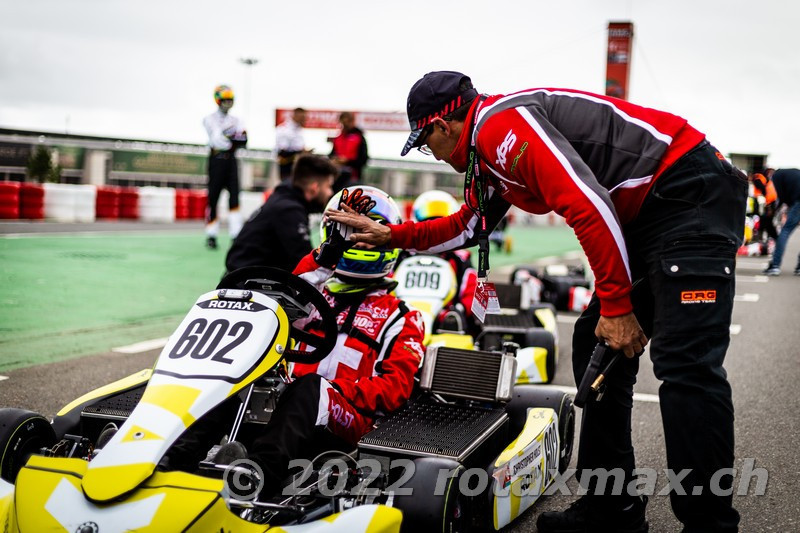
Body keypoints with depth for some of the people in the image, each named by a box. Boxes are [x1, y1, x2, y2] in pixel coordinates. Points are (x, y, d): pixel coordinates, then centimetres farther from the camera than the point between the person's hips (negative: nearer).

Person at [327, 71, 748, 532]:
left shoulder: (502, 123, -16)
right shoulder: (490, 153, 15)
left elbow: (589, 207, -24)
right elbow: (466, 227, 31)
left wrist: (616, 306, -20)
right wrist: (389, 235, 28)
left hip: (692, 192, -10)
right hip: (647, 211, 10)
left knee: (685, 362, -17)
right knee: (596, 345, 9)